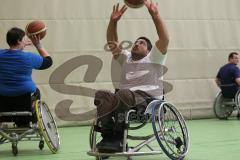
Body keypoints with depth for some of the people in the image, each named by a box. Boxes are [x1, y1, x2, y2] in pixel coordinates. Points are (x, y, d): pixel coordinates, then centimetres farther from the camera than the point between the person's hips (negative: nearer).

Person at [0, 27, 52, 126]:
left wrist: (22, 45, 32)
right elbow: (48, 61, 6)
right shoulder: (29, 57, -11)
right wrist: (38, 45, 12)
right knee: (36, 92, 32)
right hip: (24, 101, -3)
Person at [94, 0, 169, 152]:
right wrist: (113, 21, 10)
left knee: (124, 94, -39)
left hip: (148, 99, -4)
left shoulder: (153, 59, 17)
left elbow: (165, 39, 2)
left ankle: (117, 138, -35)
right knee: (101, 94, -28)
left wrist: (155, 14, -5)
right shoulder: (126, 58, 33)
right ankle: (108, 136, -38)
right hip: (124, 99, 5)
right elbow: (112, 42, 24)